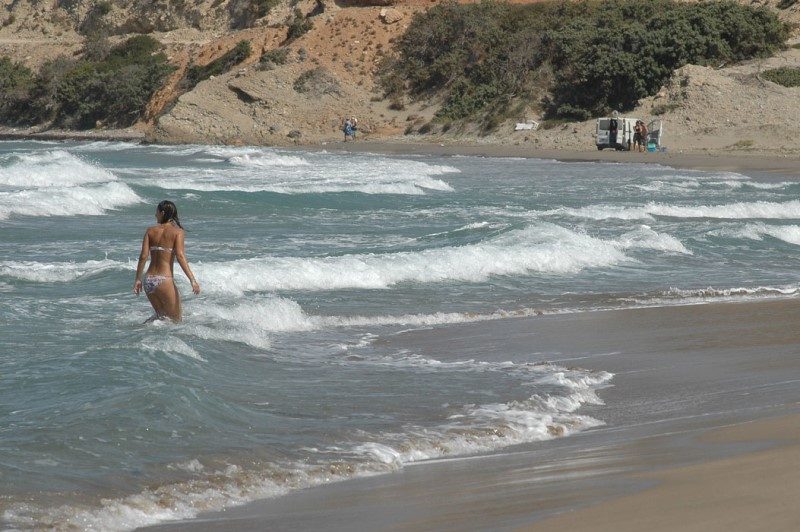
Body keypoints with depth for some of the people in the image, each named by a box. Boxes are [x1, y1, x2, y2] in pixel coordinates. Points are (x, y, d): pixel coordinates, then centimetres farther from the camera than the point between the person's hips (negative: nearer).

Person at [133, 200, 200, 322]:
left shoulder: (150, 231, 6)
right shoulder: (177, 231, -4)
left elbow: (143, 256, 0)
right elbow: (180, 256, -14)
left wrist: (138, 279, 8)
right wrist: (192, 280, -15)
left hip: (148, 280, 5)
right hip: (164, 280, -5)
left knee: (162, 315, 25)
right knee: (176, 320, 7)